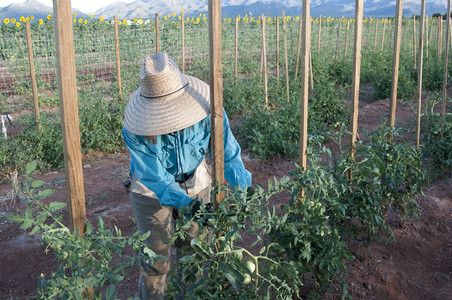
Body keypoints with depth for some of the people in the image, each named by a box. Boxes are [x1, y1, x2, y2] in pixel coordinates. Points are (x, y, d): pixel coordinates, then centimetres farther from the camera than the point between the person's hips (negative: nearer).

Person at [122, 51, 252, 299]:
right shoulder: (134, 129, -31)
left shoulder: (206, 107, -28)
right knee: (155, 257, 8)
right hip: (152, 191, -2)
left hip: (196, 183, 2)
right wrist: (186, 202, -42)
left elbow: (228, 151, -18)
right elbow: (157, 179, -28)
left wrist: (243, 188, -26)